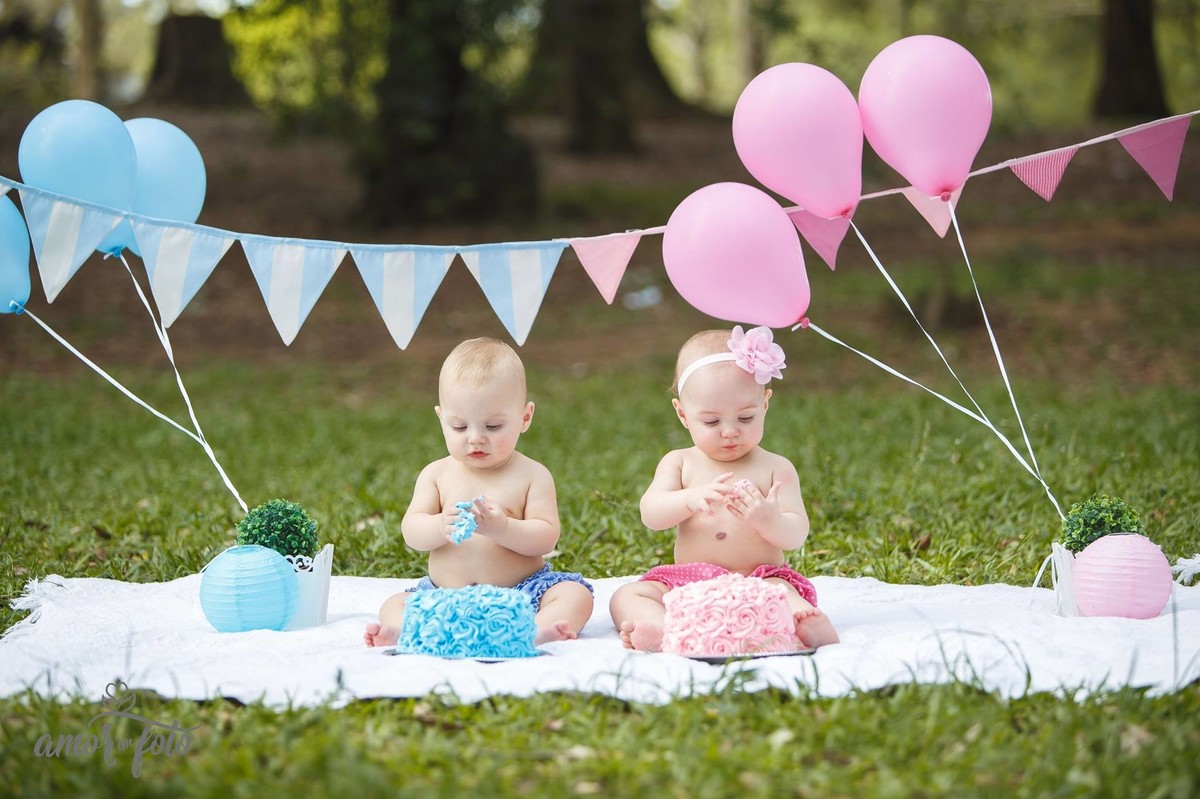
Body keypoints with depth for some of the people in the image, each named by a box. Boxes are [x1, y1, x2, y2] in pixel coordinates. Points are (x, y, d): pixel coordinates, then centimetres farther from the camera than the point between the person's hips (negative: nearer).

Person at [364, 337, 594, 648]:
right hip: (446, 598, 2)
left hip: (521, 592, -2)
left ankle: (533, 631, -51)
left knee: (575, 594, -25)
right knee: (394, 606, -16)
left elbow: (546, 537, -8)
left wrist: (502, 529, -27)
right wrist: (441, 527, -24)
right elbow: (411, 531, -1)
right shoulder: (436, 474, 7)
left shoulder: (532, 475, 0)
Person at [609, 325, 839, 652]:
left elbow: (797, 534, -5)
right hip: (687, 585, 3)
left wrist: (770, 521, -30)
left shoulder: (776, 468, 5)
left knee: (782, 590, -34)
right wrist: (690, 499, -28)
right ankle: (662, 629, -48)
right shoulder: (679, 463, 10)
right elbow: (651, 514, -6)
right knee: (627, 596, -19)